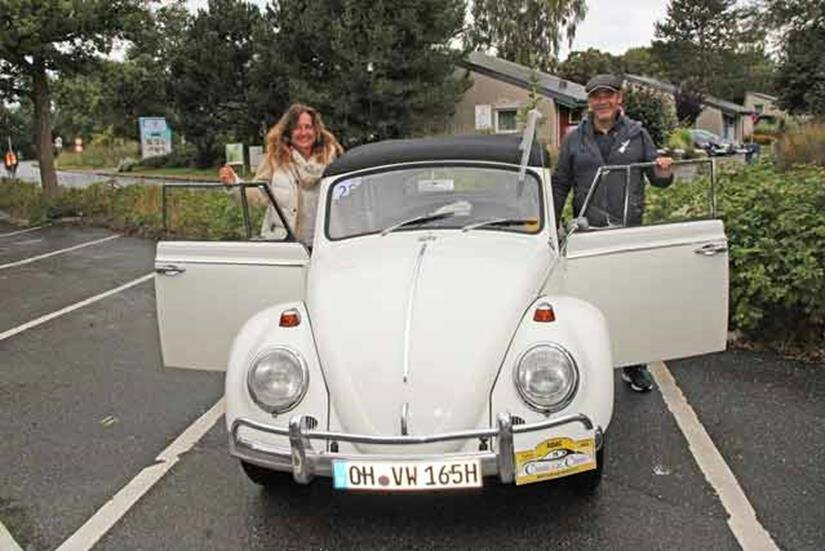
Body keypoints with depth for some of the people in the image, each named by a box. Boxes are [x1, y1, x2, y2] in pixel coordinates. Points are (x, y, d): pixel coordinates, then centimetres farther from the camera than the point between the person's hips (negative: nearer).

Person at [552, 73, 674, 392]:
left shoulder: (637, 134, 9)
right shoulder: (575, 139, 9)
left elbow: (656, 179, 12)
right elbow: (560, 185, 11)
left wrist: (663, 172, -13)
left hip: (630, 229, 0)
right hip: (588, 232, 0)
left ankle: (633, 366, 21)